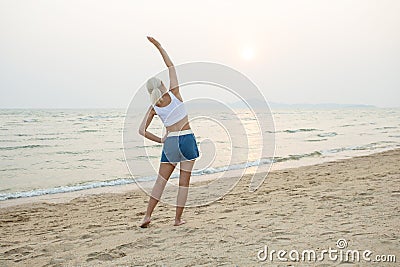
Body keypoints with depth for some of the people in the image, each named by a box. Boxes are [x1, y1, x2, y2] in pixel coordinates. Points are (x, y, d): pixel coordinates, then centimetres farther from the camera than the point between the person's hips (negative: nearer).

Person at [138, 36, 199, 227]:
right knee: (184, 181, 4)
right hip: (187, 138, -2)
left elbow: (142, 130, 0)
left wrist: (160, 140, 10)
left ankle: (148, 215, 8)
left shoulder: (153, 107, 4)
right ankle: (178, 218, 6)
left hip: (170, 142, 2)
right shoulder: (174, 94, -2)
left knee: (161, 179, 12)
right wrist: (158, 46, 11)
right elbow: (171, 66, 6)